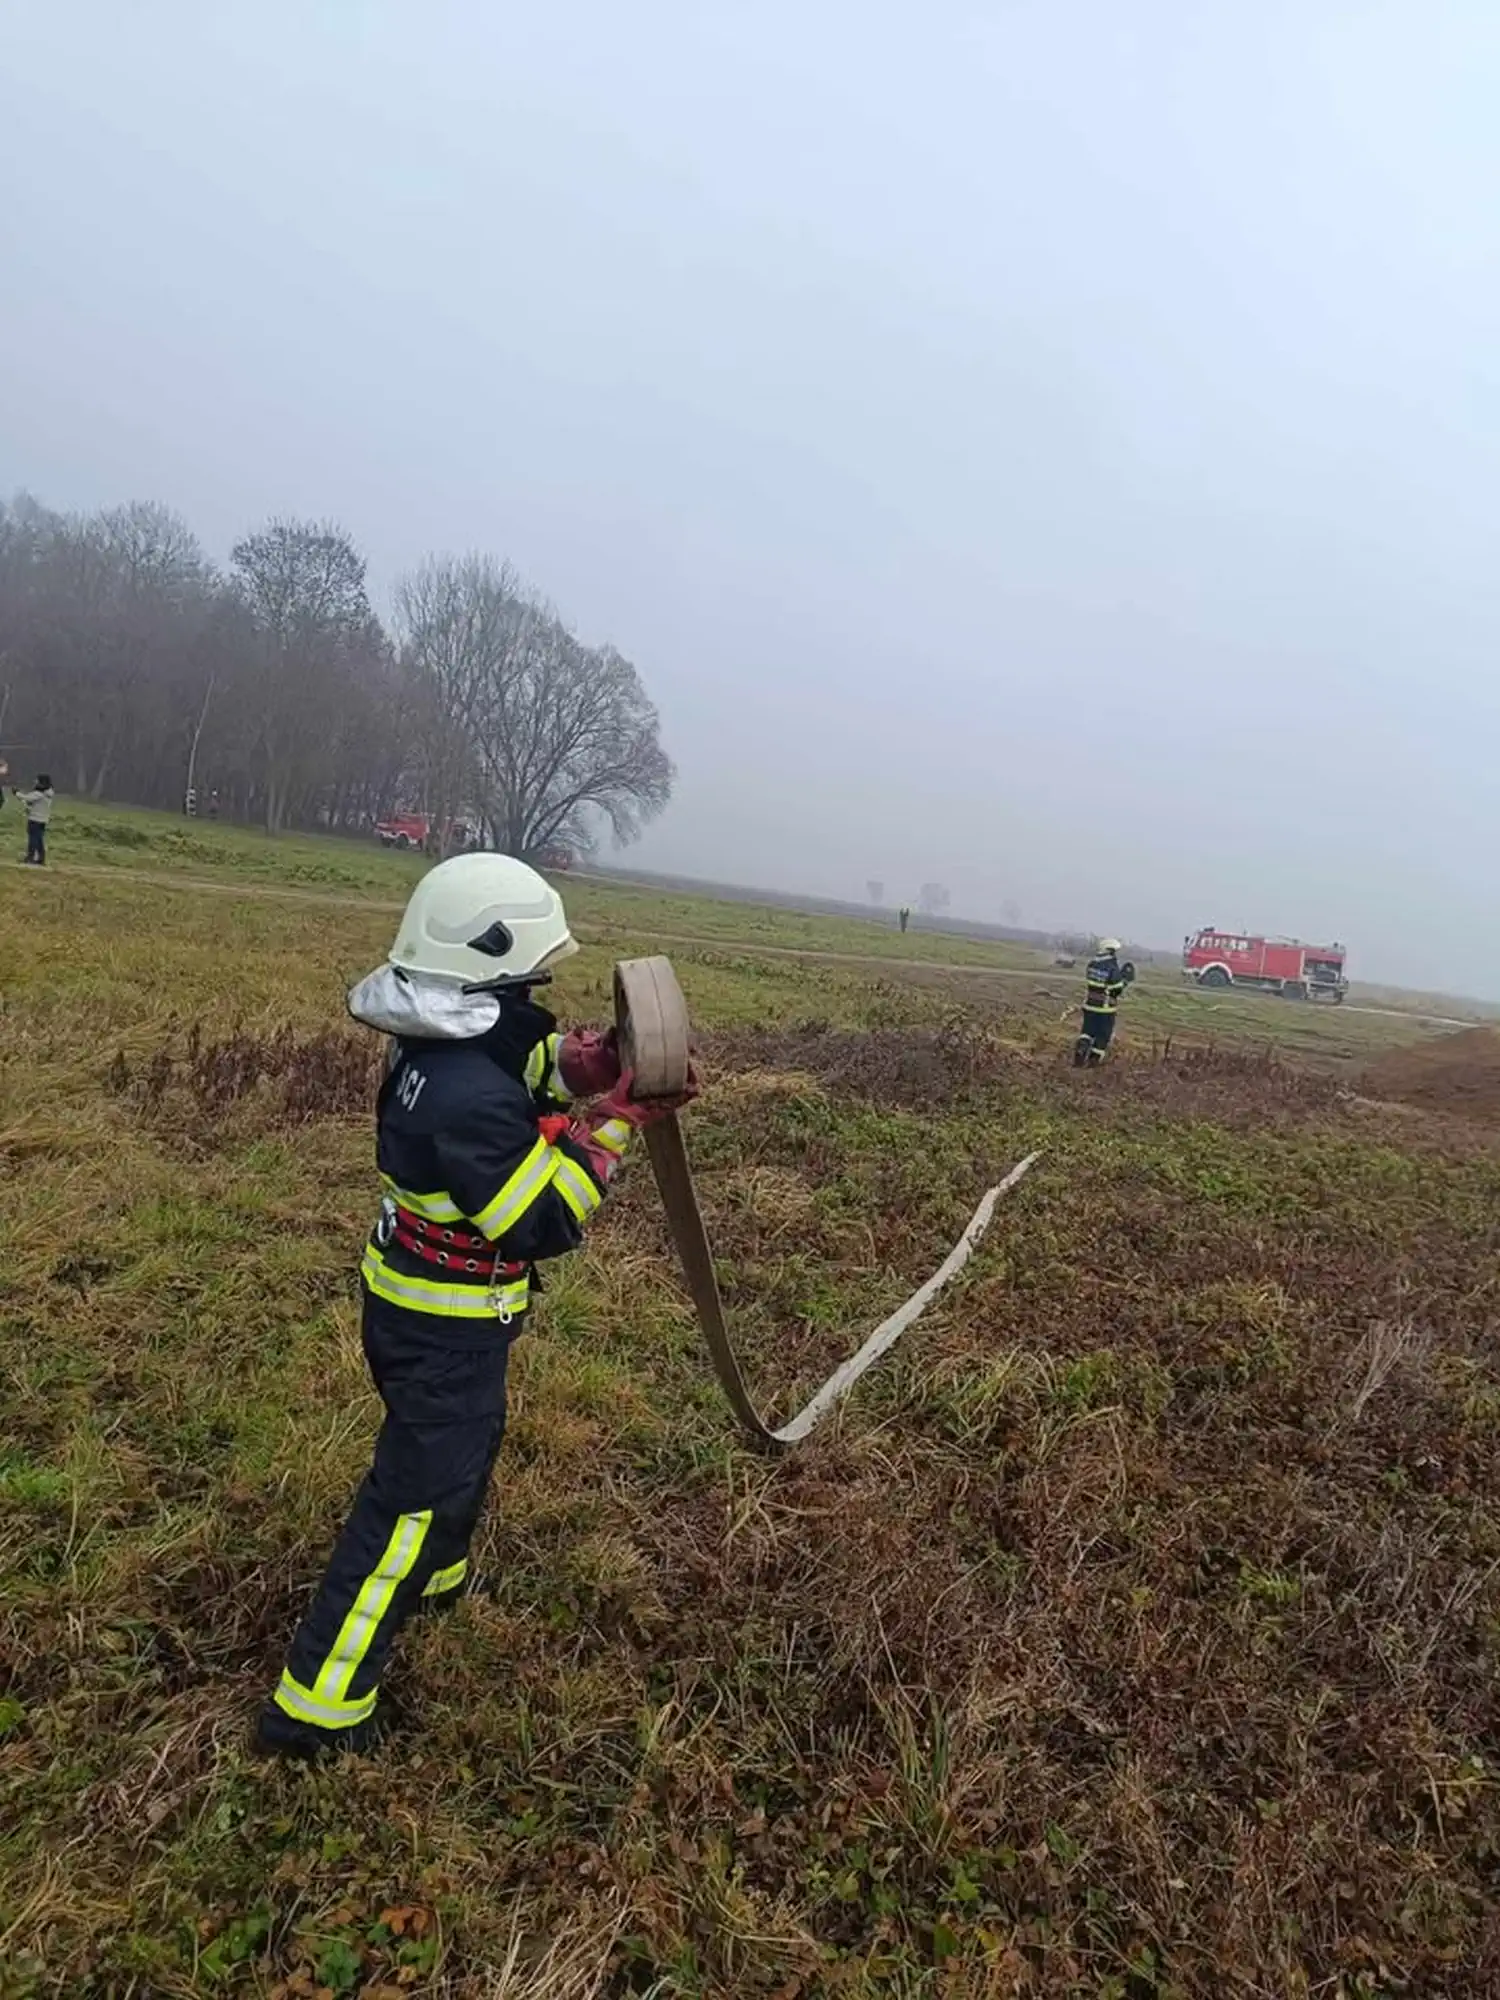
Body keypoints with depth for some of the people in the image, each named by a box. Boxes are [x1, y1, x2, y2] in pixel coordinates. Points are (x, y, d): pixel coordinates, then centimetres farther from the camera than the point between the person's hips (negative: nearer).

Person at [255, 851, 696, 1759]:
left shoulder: (441, 1043, -6)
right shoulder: (471, 1100, -34)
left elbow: (517, 1066, 11)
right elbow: (547, 1224, -26)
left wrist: (581, 1063, -8)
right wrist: (615, 1124, -22)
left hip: (409, 1297, 10)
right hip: (448, 1329, -10)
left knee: (467, 1441, 31)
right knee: (418, 1495, 5)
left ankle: (436, 1579, 57)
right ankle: (317, 1704, 19)